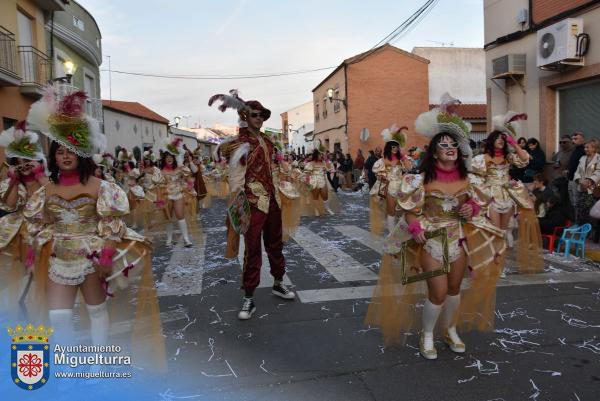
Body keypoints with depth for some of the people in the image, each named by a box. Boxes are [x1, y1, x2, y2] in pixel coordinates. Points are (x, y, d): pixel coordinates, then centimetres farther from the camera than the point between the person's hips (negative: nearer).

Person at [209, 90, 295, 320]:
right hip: (254, 202, -7)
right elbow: (236, 180, -15)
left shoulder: (267, 141, 9)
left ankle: (278, 284, 34)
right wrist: (237, 208, -19)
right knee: (252, 249, -4)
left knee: (275, 244, 17)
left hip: (273, 200, 7)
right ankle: (249, 299, 4)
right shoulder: (241, 144, -11)